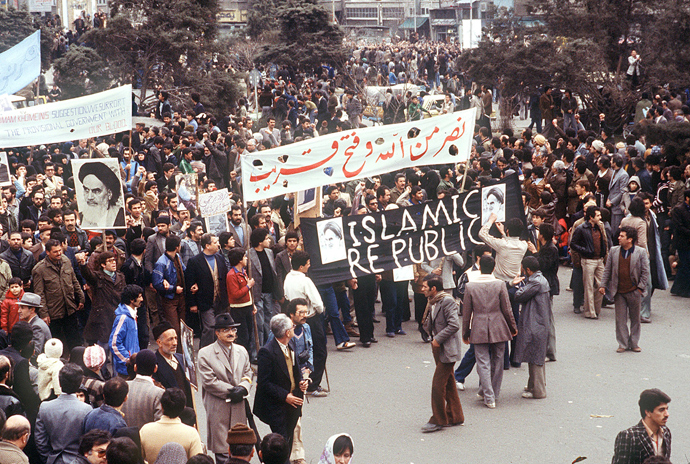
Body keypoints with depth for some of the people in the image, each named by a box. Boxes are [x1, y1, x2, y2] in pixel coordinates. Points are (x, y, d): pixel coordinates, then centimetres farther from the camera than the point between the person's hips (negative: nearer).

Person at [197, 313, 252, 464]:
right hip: (218, 409, -5)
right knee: (222, 452, -3)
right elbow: (209, 381, -12)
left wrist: (243, 388, -10)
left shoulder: (241, 351, 11)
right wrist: (231, 391, -14)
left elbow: (248, 374, 12)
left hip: (239, 408, 5)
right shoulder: (205, 354, -7)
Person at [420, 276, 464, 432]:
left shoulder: (447, 301, -17)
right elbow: (428, 326, 17)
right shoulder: (432, 302, 12)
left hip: (447, 349, -9)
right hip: (438, 348, 9)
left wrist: (438, 339, -19)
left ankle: (438, 420, 1)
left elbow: (454, 325, -23)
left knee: (438, 384, -7)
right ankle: (454, 417, 24)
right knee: (448, 383, 15)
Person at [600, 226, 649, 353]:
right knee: (620, 319, 3)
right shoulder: (614, 251, 4)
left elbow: (645, 272, 0)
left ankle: (634, 343, 20)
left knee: (635, 319, 8)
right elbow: (607, 270, 10)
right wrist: (603, 285, 5)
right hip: (619, 292, 2)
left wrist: (640, 287, -6)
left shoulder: (641, 252, -4)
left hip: (634, 291, -2)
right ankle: (623, 344, 12)